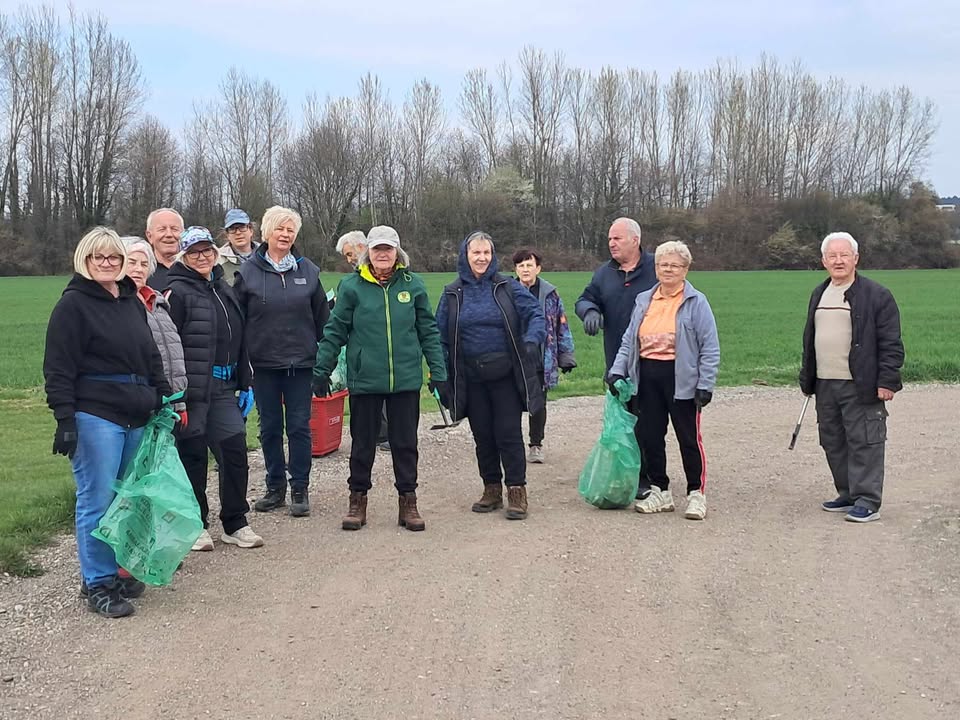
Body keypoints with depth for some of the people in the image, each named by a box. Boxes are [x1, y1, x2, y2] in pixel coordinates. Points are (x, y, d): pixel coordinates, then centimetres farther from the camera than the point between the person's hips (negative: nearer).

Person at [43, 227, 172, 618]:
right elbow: (58, 369, -10)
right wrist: (65, 420, -16)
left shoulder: (133, 302, 15)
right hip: (95, 417, -7)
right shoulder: (73, 304, -6)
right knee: (98, 500, -3)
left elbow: (151, 357, 23)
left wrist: (164, 399, 18)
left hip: (136, 417, 7)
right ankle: (97, 583, 5)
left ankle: (120, 570, 22)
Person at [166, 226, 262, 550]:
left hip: (223, 389, 6)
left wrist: (245, 384, 18)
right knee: (193, 456, 3)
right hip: (191, 388, -6)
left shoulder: (225, 291, 16)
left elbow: (240, 341, 21)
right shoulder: (177, 292, -6)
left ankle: (235, 524, 15)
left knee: (235, 452, 4)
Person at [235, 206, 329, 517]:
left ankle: (300, 489, 12)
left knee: (299, 427, 3)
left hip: (300, 362, 0)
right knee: (270, 427, 9)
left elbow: (322, 318, 8)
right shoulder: (248, 271, 0)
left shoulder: (308, 271, 4)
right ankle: (275, 488, 21)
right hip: (264, 363, 0)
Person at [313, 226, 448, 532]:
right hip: (364, 379, -1)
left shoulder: (413, 284, 2)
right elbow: (335, 331, 3)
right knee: (363, 443, 9)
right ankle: (357, 500, 22)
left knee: (405, 443, 8)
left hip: (406, 379, 1)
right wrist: (321, 371, 2)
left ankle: (408, 502, 19)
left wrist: (438, 372, 4)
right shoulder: (352, 286, -2)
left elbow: (428, 331, 7)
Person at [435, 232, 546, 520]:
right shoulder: (452, 294, 6)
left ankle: (516, 491, 6)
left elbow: (535, 314, -3)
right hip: (471, 379, 3)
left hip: (505, 375, -3)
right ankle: (492, 489, 22)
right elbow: (440, 336, 9)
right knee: (482, 435, 10)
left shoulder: (508, 287, 0)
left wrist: (532, 340, -23)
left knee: (509, 433, -3)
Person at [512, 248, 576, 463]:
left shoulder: (550, 294, 2)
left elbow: (562, 327, 6)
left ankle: (536, 445, 22)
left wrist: (566, 357, 4)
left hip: (542, 360, 0)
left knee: (538, 404, 9)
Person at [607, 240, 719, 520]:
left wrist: (706, 384, -12)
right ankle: (660, 492, 22)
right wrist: (617, 370, 2)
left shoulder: (696, 302, -5)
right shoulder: (644, 300, 11)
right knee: (650, 436, 9)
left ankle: (696, 494, 14)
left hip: (681, 379, -5)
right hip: (647, 377, 5)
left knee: (689, 437, 3)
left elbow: (710, 348, -7)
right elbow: (629, 340, 13)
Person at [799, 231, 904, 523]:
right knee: (833, 443, 12)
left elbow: (890, 343, -8)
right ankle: (848, 494, 23)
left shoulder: (876, 295, -5)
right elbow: (810, 340, 22)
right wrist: (807, 378, 19)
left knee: (864, 443, -5)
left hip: (861, 386, -7)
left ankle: (867, 501, 0)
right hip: (825, 385, 7)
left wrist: (887, 380, -14)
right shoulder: (819, 295, 16)